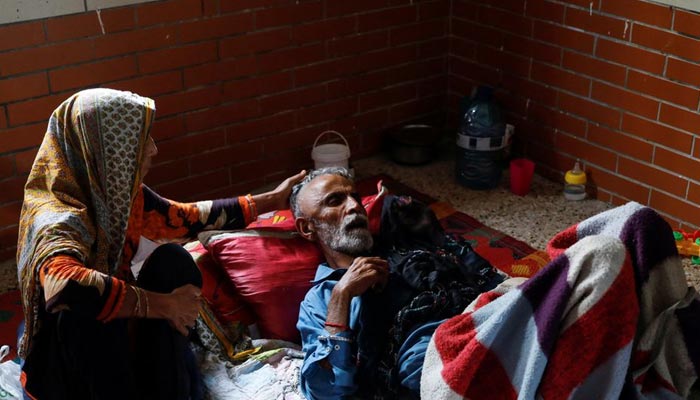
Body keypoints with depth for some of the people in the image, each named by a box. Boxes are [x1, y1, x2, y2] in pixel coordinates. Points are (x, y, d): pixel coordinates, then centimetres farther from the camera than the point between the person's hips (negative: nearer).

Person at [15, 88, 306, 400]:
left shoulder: (119, 193, -7)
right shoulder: (57, 220, -31)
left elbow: (188, 218, 11)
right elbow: (62, 286, -54)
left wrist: (270, 200, 15)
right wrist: (162, 304, -41)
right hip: (71, 373, -8)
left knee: (171, 259, -8)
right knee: (82, 307, -36)